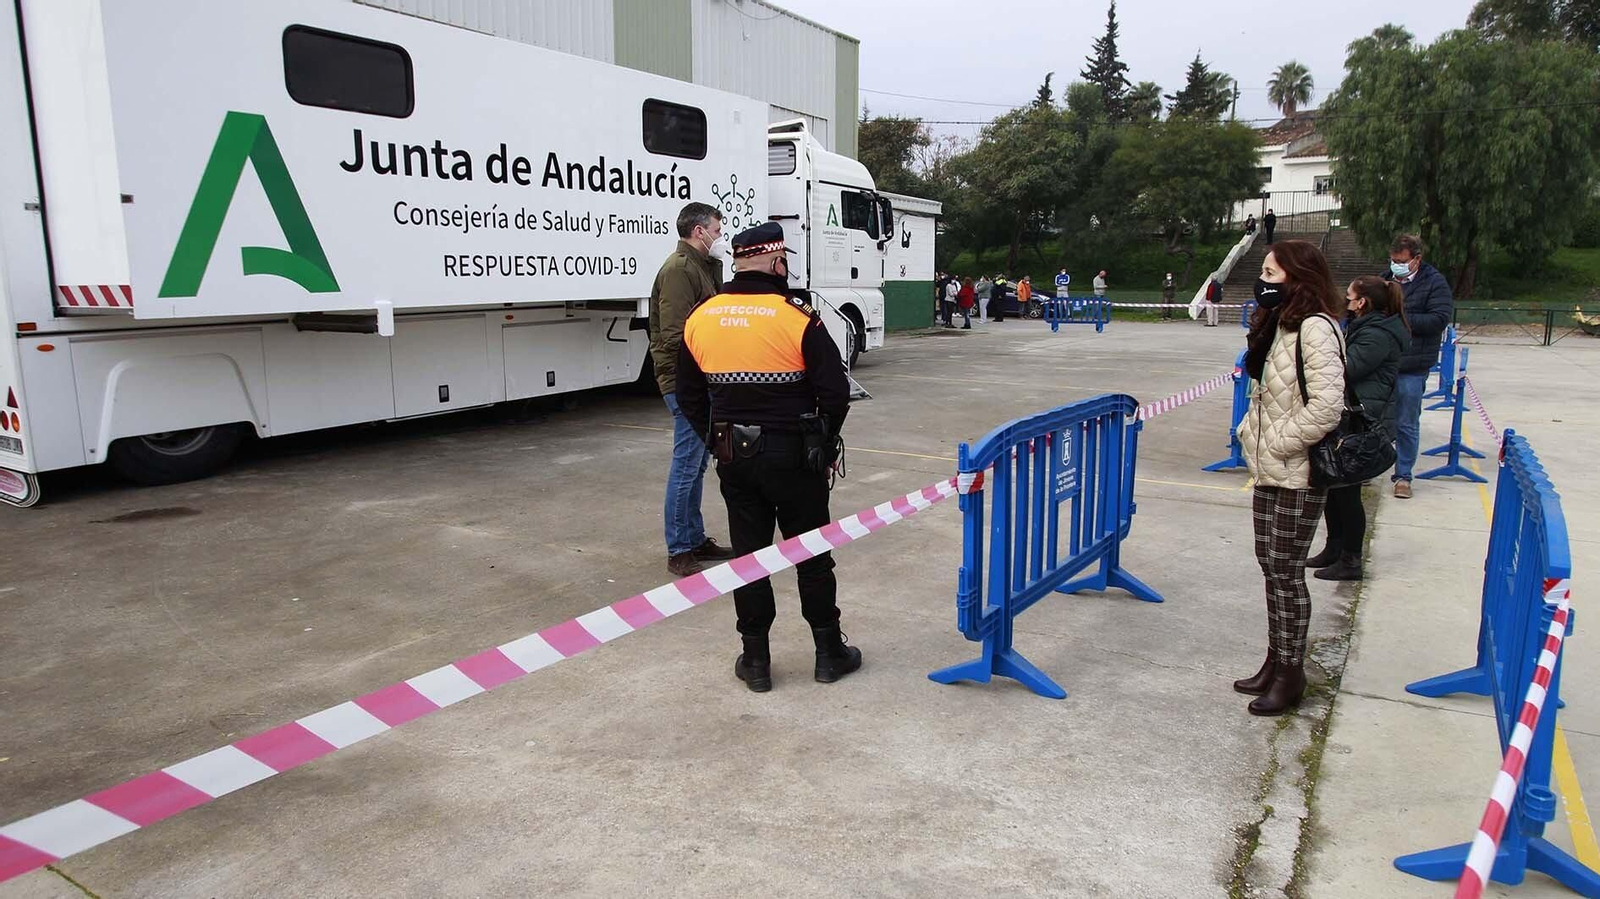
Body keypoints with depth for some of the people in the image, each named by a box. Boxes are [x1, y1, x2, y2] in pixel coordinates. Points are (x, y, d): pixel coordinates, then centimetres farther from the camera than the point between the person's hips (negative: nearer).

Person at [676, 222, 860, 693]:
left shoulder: (700, 319, 1)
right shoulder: (797, 317, -13)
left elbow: (690, 397, 8)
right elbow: (835, 392, -12)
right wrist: (822, 442, 5)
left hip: (734, 459, 4)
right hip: (792, 456, -3)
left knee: (748, 554, 12)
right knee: (812, 553, 10)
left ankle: (755, 660, 20)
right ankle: (829, 653, 22)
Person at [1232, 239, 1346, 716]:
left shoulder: (1316, 328, -18)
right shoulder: (1279, 324, 12)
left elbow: (1326, 406, -25)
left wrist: (1278, 442, -17)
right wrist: (1254, 433, 9)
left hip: (1297, 474, -9)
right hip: (1270, 469, 9)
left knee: (1287, 574, 0)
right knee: (1270, 566, 15)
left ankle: (1291, 673, 14)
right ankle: (1275, 662, 28)